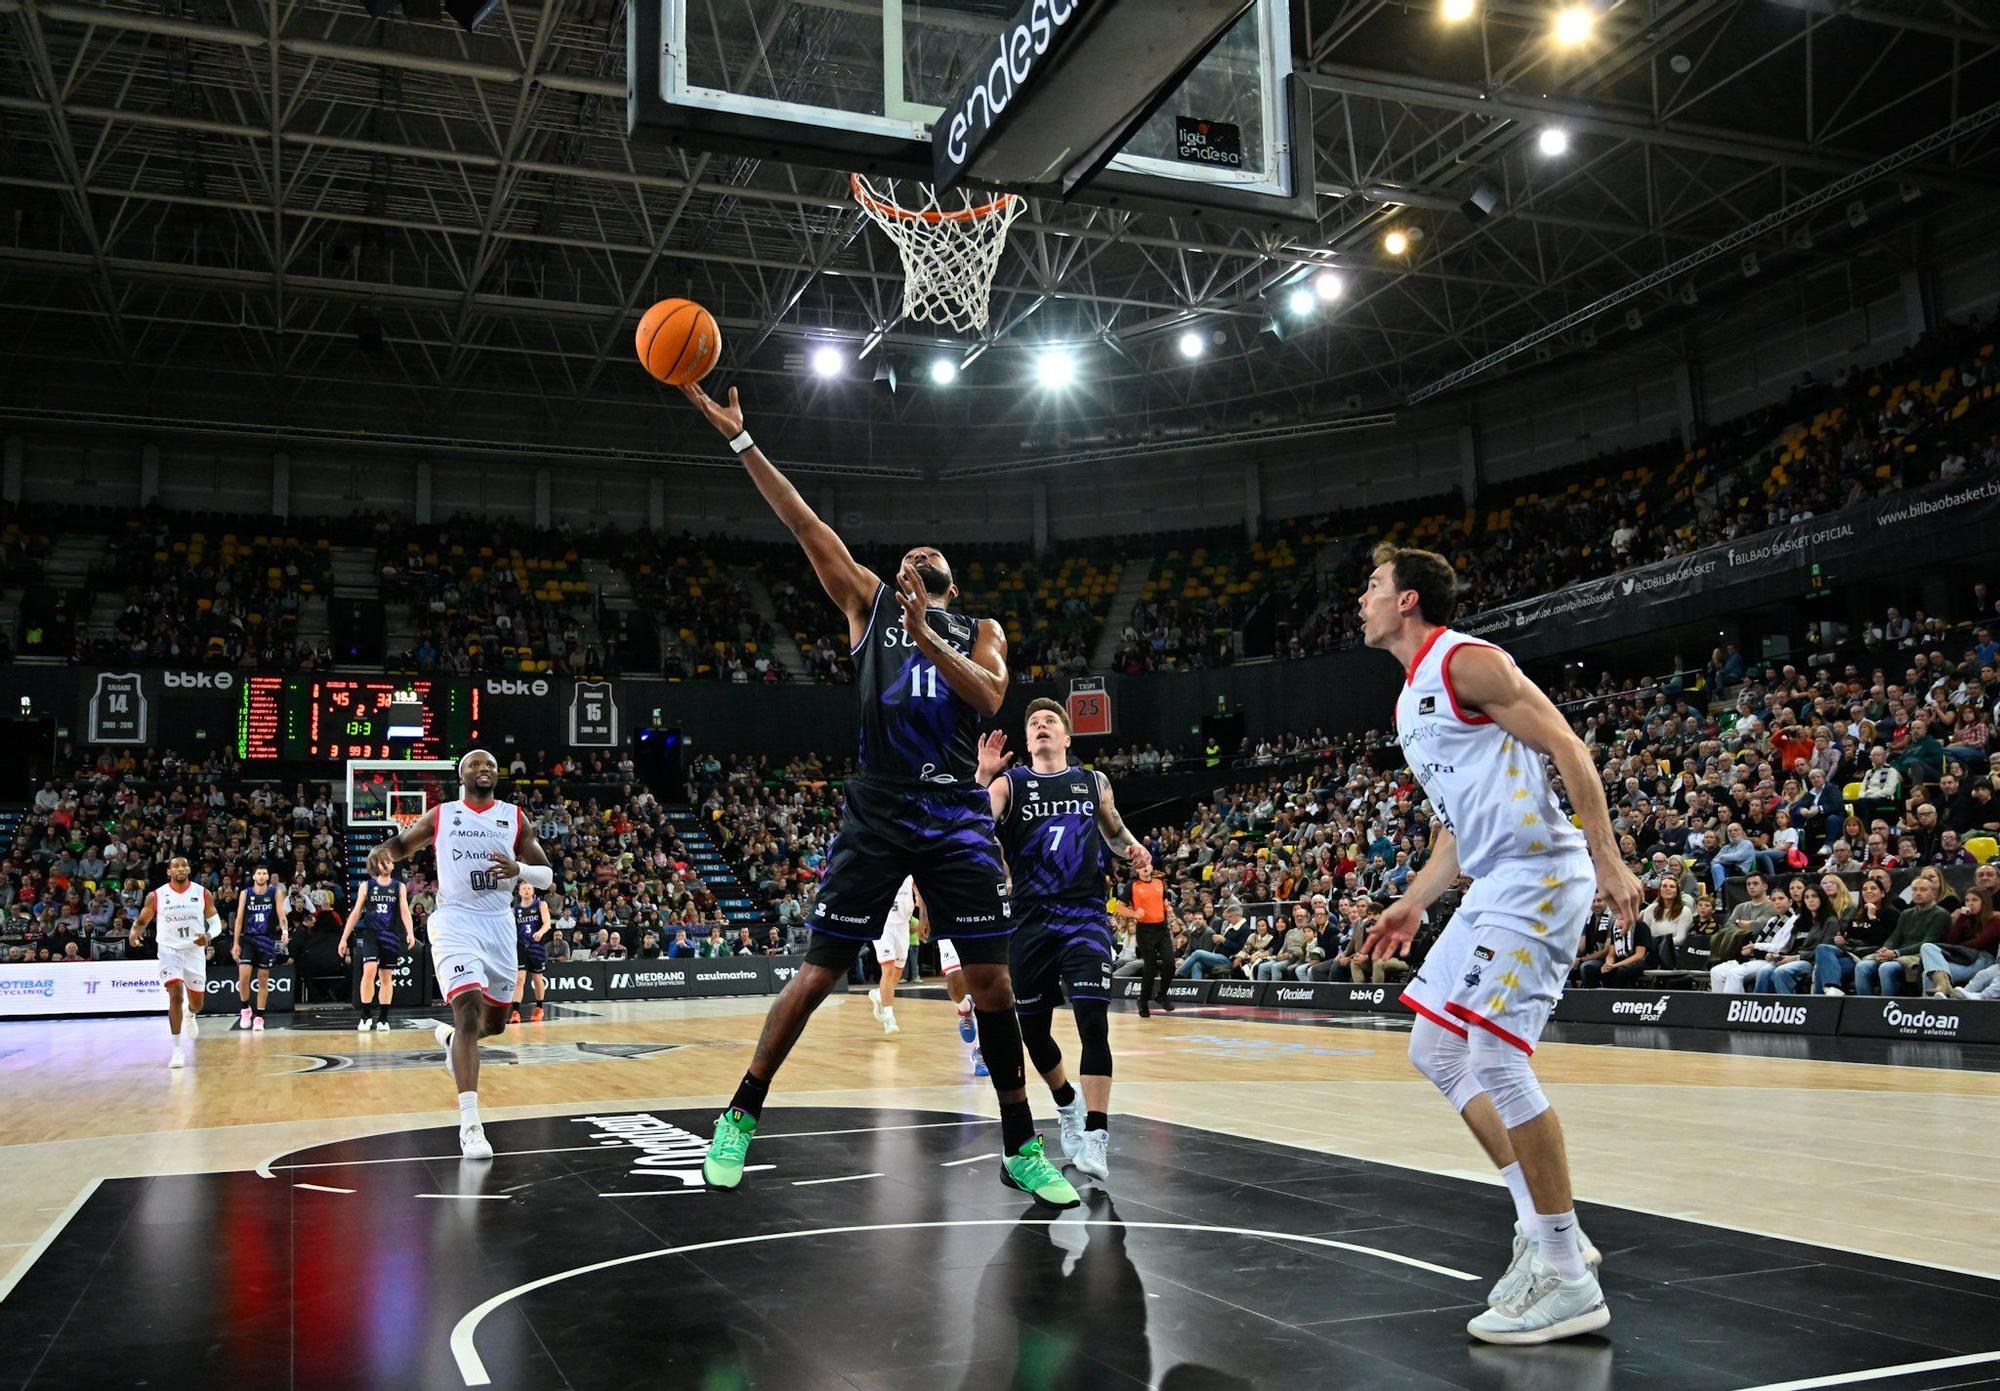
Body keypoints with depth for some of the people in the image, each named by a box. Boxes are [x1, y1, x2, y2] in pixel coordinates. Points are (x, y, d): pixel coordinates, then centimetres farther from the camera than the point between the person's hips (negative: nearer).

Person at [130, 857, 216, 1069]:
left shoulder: (203, 894, -1)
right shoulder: (156, 896, -3)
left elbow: (216, 923, 4)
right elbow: (142, 921, 7)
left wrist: (208, 936, -18)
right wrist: (135, 932, -16)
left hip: (195, 951, 2)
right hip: (169, 950, -2)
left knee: (197, 1003, 12)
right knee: (176, 995, -20)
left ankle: (189, 1015, 52)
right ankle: (176, 1049, -13)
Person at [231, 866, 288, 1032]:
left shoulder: (275, 892, 1)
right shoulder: (245, 894, 3)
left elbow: (281, 914, -7)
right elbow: (239, 919, 4)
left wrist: (285, 931, -26)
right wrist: (235, 943, -1)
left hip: (268, 940, 0)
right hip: (249, 939, 0)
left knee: (263, 979, 3)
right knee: (243, 976, -13)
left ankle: (259, 1017, 11)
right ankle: (245, 1009, 9)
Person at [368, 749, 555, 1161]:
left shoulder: (515, 817, 6)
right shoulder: (440, 816, 4)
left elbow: (547, 877, 5)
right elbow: (401, 843, 19)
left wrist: (519, 869, -18)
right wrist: (380, 852, -6)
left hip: (499, 924, 3)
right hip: (455, 922, -3)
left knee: (495, 1022, 15)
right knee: (468, 1013, -21)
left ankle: (449, 1038, 52)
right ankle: (470, 1124, -22)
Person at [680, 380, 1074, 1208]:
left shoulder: (980, 631, 16)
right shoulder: (869, 602, 13)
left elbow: (989, 697, -4)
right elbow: (801, 522, 6)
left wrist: (926, 637, -16)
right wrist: (738, 438, 1)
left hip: (957, 812, 1)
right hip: (878, 808, -1)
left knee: (991, 982, -1)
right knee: (819, 971, 0)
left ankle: (1022, 1148, 11)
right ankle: (741, 1117, 17)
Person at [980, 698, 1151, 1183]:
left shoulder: (1094, 782, 9)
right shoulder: (1009, 783, 3)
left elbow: (1113, 829, 27)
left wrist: (1134, 849, 6)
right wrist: (982, 776, -28)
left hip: (1085, 917, -1)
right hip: (1031, 921, 1)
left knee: (1093, 1021, -16)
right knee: (1032, 1029, 10)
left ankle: (1095, 1138, -14)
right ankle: (1067, 1104, 39)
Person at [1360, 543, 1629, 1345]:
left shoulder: (1466, 661, -9)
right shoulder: (1411, 698, 20)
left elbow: (1567, 747, -15)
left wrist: (1607, 859, -22)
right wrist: (1411, 905, 20)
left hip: (1537, 873, -11)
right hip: (1493, 885, 11)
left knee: (1496, 1058, -13)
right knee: (1434, 1050, 12)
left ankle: (1569, 1282, -3)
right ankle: (1543, 1225, 18)